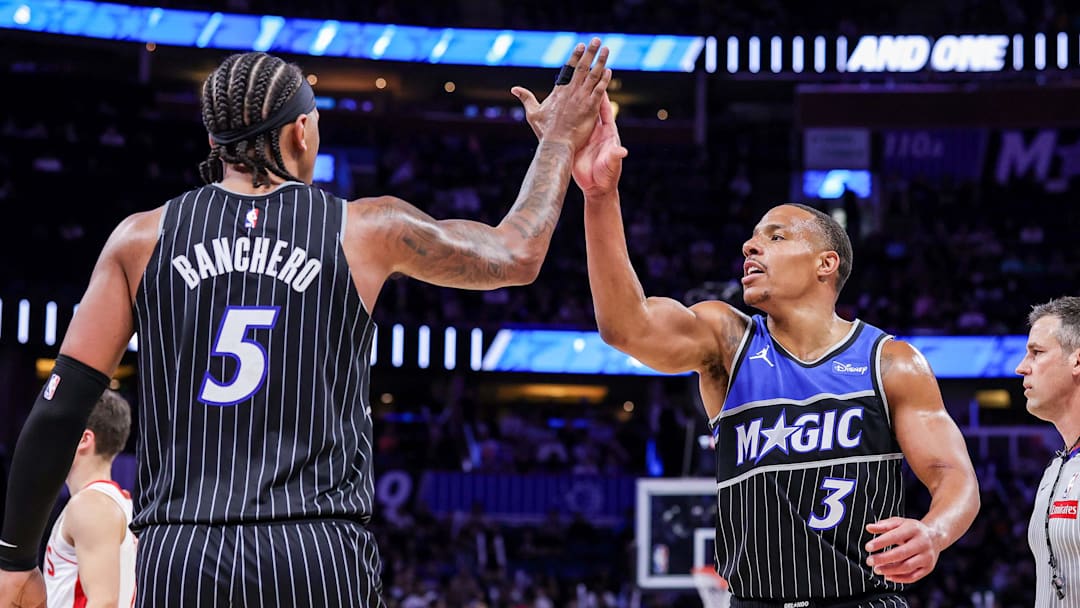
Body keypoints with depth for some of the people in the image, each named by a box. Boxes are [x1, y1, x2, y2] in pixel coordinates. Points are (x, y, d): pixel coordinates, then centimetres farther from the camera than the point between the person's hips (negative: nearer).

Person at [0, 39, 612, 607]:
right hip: (320, 554, -1)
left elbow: (61, 406, 5)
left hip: (178, 558, 1)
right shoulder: (366, 229, 6)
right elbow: (517, 256, 21)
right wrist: (561, 142, 35)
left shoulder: (142, 238, 8)